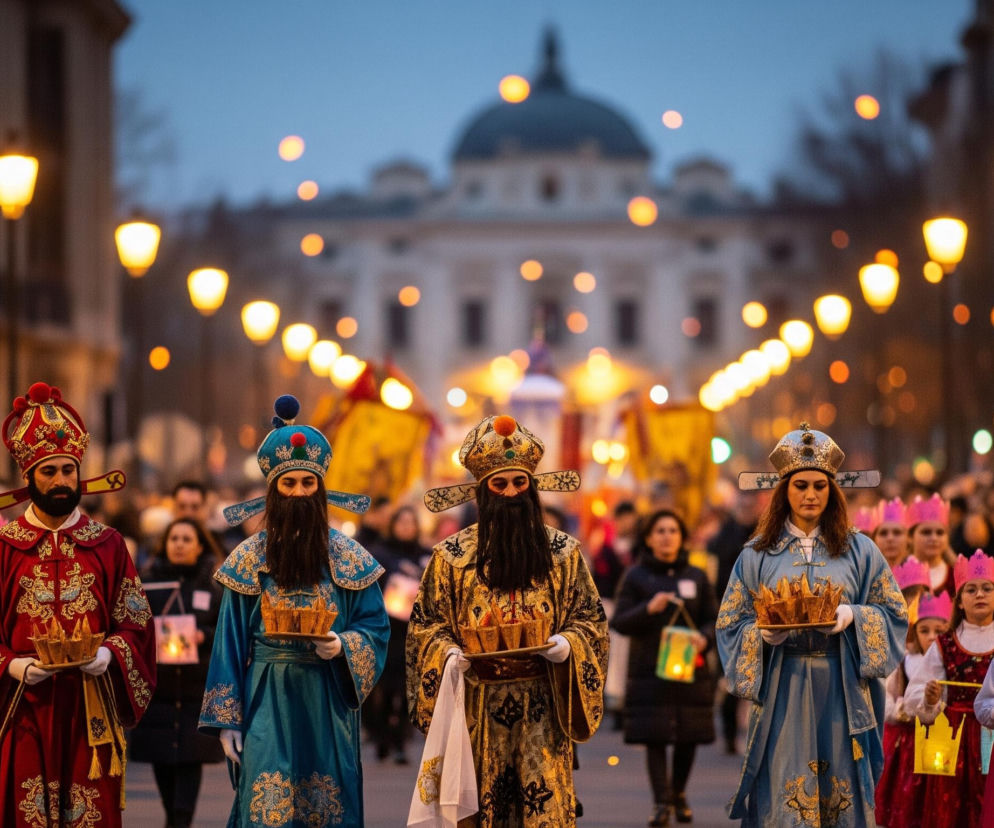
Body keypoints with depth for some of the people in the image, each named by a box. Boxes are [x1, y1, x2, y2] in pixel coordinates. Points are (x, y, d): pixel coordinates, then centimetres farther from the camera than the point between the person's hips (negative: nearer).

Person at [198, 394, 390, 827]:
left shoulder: (347, 558, 3)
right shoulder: (249, 559, 3)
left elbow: (376, 627, 4)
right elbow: (230, 644, 3)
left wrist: (343, 647, -17)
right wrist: (226, 721, -2)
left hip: (327, 709, 1)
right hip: (267, 707, -1)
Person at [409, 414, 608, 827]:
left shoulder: (563, 552, 5)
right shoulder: (452, 556, 3)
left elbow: (590, 621, 7)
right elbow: (427, 624, 7)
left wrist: (566, 646, -13)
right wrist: (448, 653, -12)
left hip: (542, 711, 0)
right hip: (477, 710, 0)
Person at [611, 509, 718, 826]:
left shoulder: (697, 577, 9)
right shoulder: (636, 577, 3)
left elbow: (714, 619, 8)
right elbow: (619, 622, -1)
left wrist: (703, 637, -14)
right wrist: (648, 609, -19)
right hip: (650, 670, -2)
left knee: (688, 737, 6)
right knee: (654, 737, -8)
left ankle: (679, 794, 26)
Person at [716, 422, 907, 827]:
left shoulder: (860, 550, 4)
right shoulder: (758, 555, 5)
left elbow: (894, 614, 5)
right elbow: (730, 625, 6)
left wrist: (853, 617, -13)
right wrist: (763, 633, -14)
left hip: (841, 689, 0)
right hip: (780, 688, 0)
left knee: (841, 793, 1)